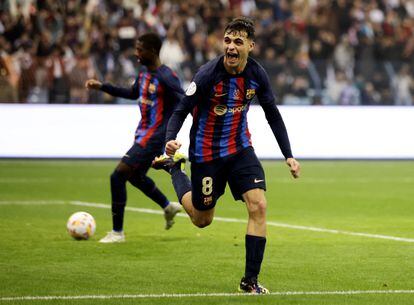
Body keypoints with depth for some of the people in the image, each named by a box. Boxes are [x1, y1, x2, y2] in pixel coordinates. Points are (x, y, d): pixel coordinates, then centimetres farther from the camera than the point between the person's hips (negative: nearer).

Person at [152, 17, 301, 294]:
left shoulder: (257, 75, -9)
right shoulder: (207, 75, -23)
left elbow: (273, 115, 4)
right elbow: (181, 110, -19)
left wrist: (289, 156, 1)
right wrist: (170, 140, -39)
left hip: (240, 149, 3)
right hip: (206, 153, -3)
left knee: (258, 205, -15)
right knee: (202, 219, 11)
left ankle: (250, 281, -5)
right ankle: (174, 167, 38)